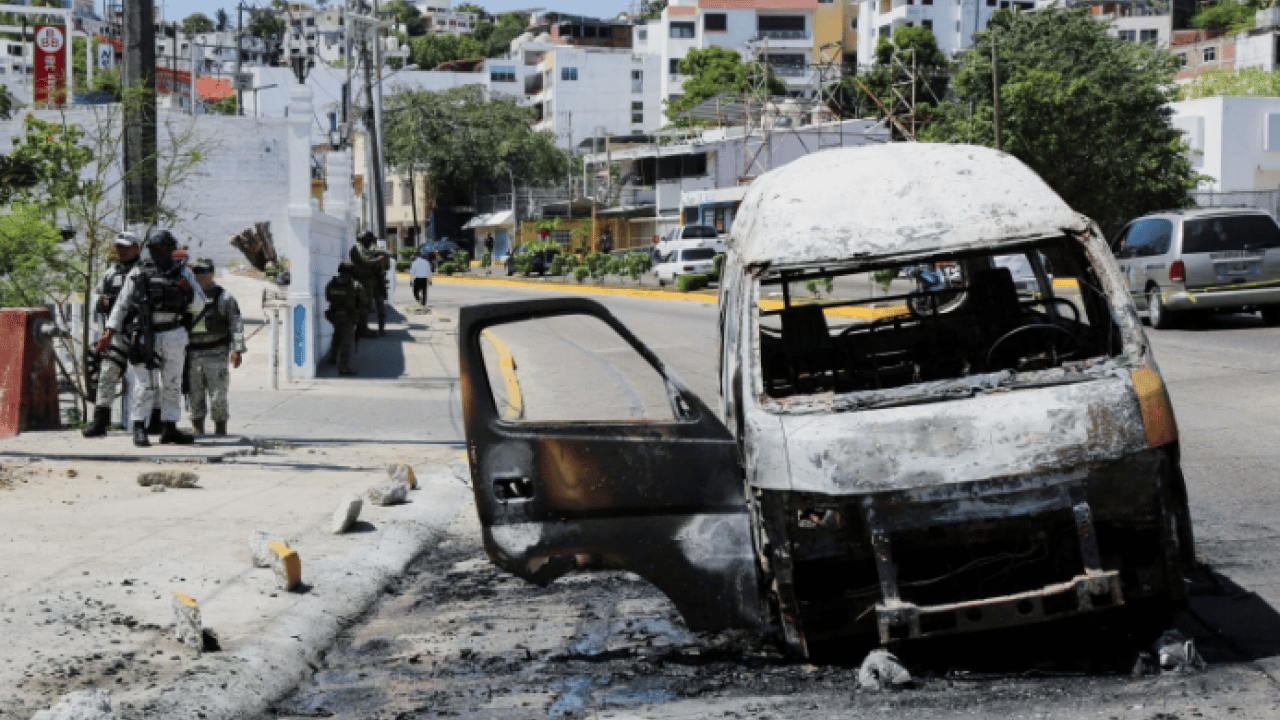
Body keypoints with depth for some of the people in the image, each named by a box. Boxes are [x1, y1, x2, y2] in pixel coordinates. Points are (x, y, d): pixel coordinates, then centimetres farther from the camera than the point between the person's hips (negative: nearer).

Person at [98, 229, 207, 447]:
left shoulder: (183, 272, 8)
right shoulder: (138, 273, 3)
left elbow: (198, 306, 8)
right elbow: (122, 304, 5)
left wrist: (188, 290, -12)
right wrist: (109, 332, -1)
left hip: (174, 337, 3)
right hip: (145, 336, -3)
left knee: (172, 384, 6)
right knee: (145, 384, -6)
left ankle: (169, 429, 12)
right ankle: (139, 428, 0)